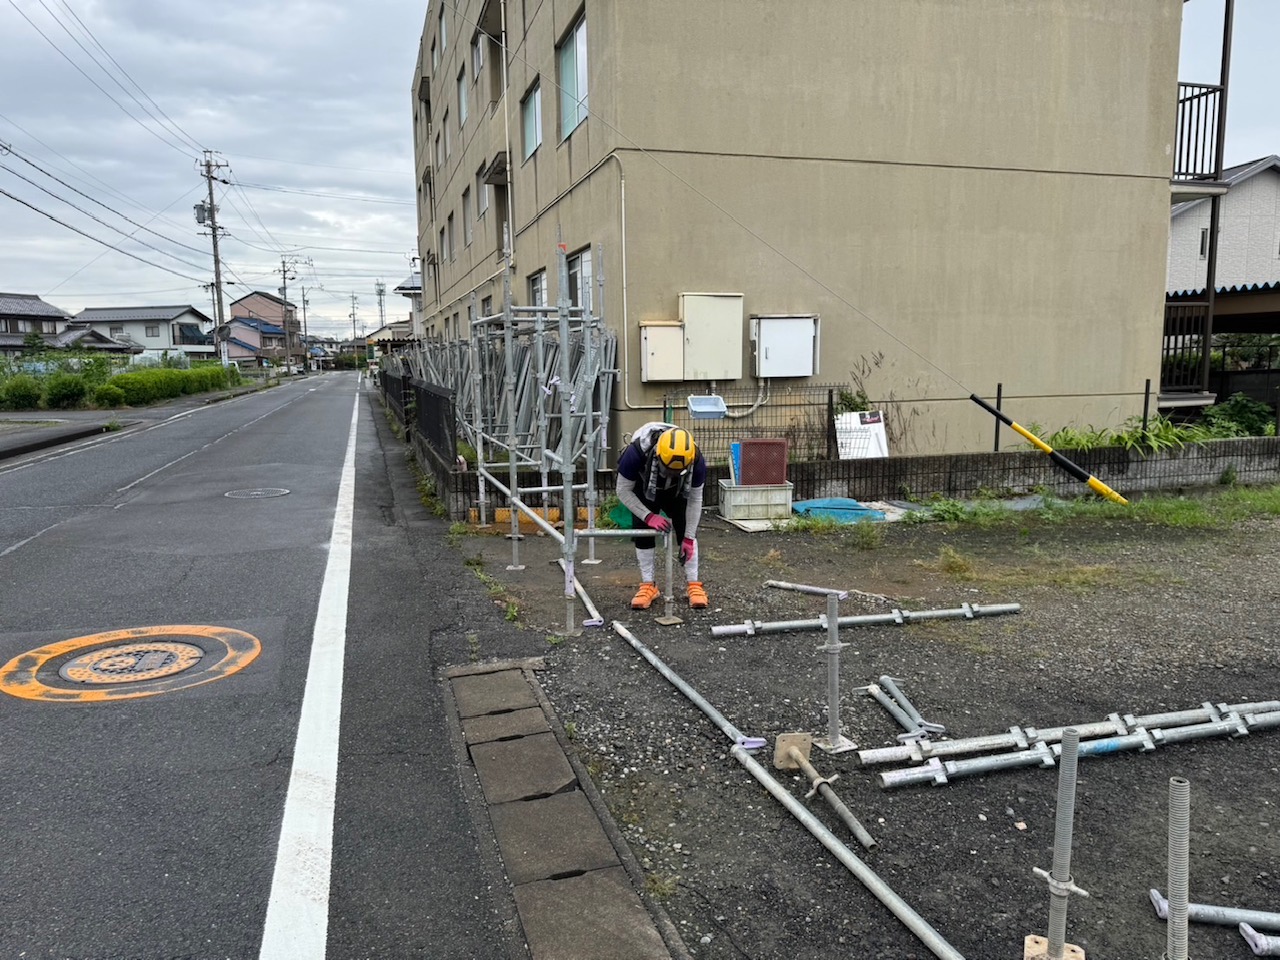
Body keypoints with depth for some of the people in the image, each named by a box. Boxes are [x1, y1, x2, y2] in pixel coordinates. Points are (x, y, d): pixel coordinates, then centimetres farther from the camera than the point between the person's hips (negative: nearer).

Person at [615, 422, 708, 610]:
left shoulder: (696, 460, -36)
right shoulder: (637, 452, -42)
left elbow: (695, 499, -22)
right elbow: (623, 490, -28)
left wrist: (689, 538, -22)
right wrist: (649, 516, -36)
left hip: (677, 491, 1)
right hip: (644, 488, -1)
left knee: (686, 531, -10)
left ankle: (694, 584, -2)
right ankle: (648, 585, 0)